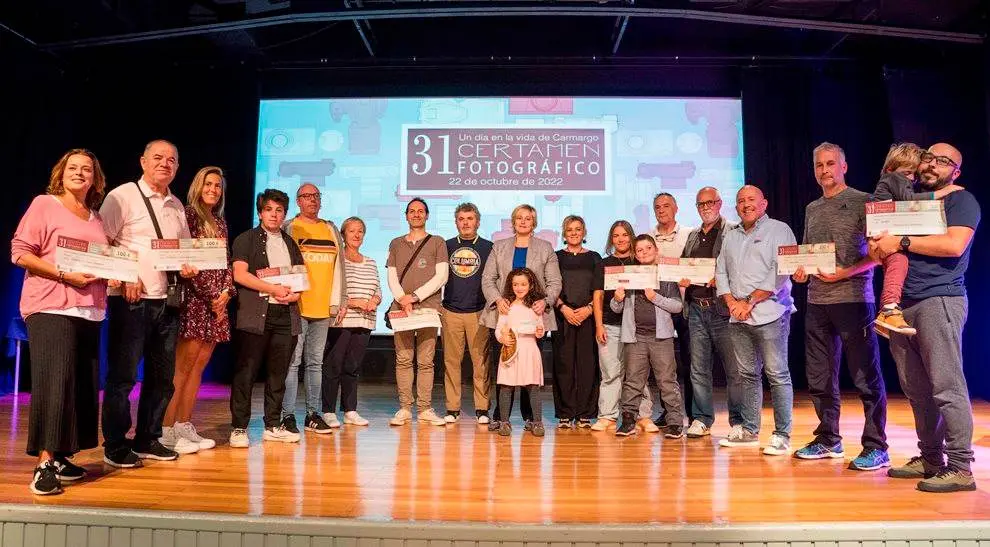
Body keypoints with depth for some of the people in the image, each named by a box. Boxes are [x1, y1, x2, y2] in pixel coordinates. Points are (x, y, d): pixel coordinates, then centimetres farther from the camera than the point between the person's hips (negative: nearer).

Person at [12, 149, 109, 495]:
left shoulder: (95, 218, 17)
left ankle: (60, 457, 16)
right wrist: (64, 275, -17)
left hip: (89, 310, 6)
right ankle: (44, 464, -7)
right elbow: (20, 252, -8)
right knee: (54, 381, -13)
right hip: (51, 308, -6)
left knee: (84, 384, 6)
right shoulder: (44, 204, 0)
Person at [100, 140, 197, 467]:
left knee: (162, 376, 12)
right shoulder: (123, 196, -3)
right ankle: (115, 446, 13)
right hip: (132, 299, -6)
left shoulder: (177, 206, 15)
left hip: (168, 301, 7)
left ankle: (148, 441, 24)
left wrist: (188, 266, 3)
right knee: (122, 375, 0)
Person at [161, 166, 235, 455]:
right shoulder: (188, 215, -3)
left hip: (218, 300, 7)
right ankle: (167, 430, -2)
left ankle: (184, 426, 13)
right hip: (194, 298, -7)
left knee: (199, 365, 7)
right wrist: (211, 296, -10)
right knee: (182, 365, -7)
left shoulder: (220, 221, 19)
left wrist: (226, 292, 0)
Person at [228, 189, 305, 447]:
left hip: (286, 314, 5)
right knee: (246, 373, -3)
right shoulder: (246, 240, 5)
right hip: (255, 314, -4)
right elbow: (239, 274, -7)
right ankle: (238, 428, 5)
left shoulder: (290, 243, 20)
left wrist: (295, 293, -2)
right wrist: (273, 289, -13)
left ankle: (273, 426, 16)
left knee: (278, 373, 8)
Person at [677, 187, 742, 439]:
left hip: (722, 307, -6)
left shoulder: (732, 232, -1)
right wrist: (682, 279, 2)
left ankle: (739, 421, 10)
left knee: (733, 367, -1)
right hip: (696, 308, 6)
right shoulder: (692, 236, 19)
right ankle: (701, 419, 18)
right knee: (698, 369, 9)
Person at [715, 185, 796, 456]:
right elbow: (721, 272, 16)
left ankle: (782, 435, 2)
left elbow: (780, 272, -10)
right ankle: (748, 430, 19)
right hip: (738, 318, 6)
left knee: (777, 374, -4)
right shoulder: (730, 237, 18)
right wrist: (733, 303, 0)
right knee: (747, 374, 11)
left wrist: (750, 301, -12)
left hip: (770, 314, -6)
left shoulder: (779, 230, 0)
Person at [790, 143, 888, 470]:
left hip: (853, 298, -7)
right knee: (819, 377, 11)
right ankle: (828, 440, 24)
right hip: (816, 302, 7)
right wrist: (800, 270, 3)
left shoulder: (862, 202, -1)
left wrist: (846, 272, -18)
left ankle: (876, 448, 6)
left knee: (866, 376, -3)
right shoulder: (812, 209, 17)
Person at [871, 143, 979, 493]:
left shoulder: (961, 201, 3)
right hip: (903, 305, 7)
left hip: (939, 300, -7)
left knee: (946, 387, -8)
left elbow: (954, 244, -15)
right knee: (916, 388, 8)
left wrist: (901, 243, -13)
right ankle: (930, 458, 16)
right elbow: (883, 250, 28)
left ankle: (960, 468, -2)